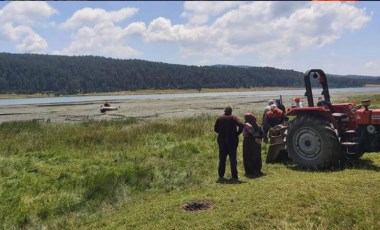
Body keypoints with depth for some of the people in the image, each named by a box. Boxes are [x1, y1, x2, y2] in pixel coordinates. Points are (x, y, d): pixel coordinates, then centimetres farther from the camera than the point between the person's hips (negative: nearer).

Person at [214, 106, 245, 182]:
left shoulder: (219, 118, 2)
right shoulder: (233, 118, -5)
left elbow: (215, 129, 5)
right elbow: (242, 125, -18)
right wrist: (237, 133, -7)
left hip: (222, 141, 2)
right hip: (232, 141, -2)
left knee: (222, 159, 10)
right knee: (233, 159, 5)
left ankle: (221, 176, 11)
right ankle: (234, 177, 7)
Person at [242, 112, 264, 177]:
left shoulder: (247, 125, -14)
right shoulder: (257, 125, 7)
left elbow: (250, 134, -25)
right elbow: (261, 133, 3)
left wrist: (255, 139, -15)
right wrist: (259, 139, -7)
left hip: (249, 142, -6)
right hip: (257, 143, 6)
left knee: (248, 157, 2)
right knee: (257, 157, 15)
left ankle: (250, 172, 2)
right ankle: (257, 170, 20)